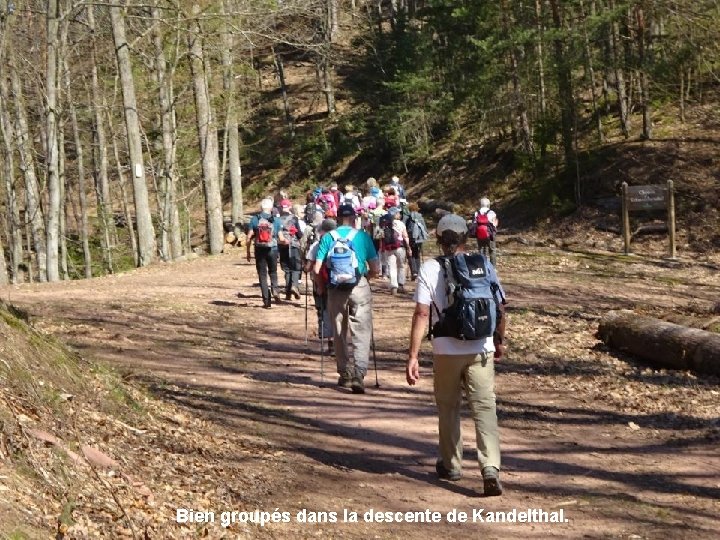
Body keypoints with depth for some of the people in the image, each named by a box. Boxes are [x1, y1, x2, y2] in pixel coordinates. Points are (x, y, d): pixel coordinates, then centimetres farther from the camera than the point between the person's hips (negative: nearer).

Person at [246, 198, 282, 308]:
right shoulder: (276, 220, -2)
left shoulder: (255, 220, -3)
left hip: (260, 250, 0)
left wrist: (248, 252, 5)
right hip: (272, 250, 0)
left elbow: (249, 237, -4)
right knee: (273, 272, 20)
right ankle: (274, 289, -5)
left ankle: (266, 300, 2)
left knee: (262, 274, 6)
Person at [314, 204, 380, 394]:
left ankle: (345, 374, 23)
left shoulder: (328, 237, 0)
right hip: (359, 288, -2)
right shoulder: (363, 237, -2)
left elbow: (317, 269, -4)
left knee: (339, 333, 15)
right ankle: (359, 374, -16)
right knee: (362, 333, -1)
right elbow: (375, 269, -2)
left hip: (335, 290, 2)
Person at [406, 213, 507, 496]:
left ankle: (450, 465, 30)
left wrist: (412, 356, -10)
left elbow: (421, 314, -11)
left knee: (448, 407, 17)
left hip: (447, 350, -1)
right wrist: (499, 340, 24)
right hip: (482, 349, 1)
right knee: (484, 409, -1)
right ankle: (491, 468, -17)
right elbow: (500, 307, 8)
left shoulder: (431, 269, -5)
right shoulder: (484, 265, 3)